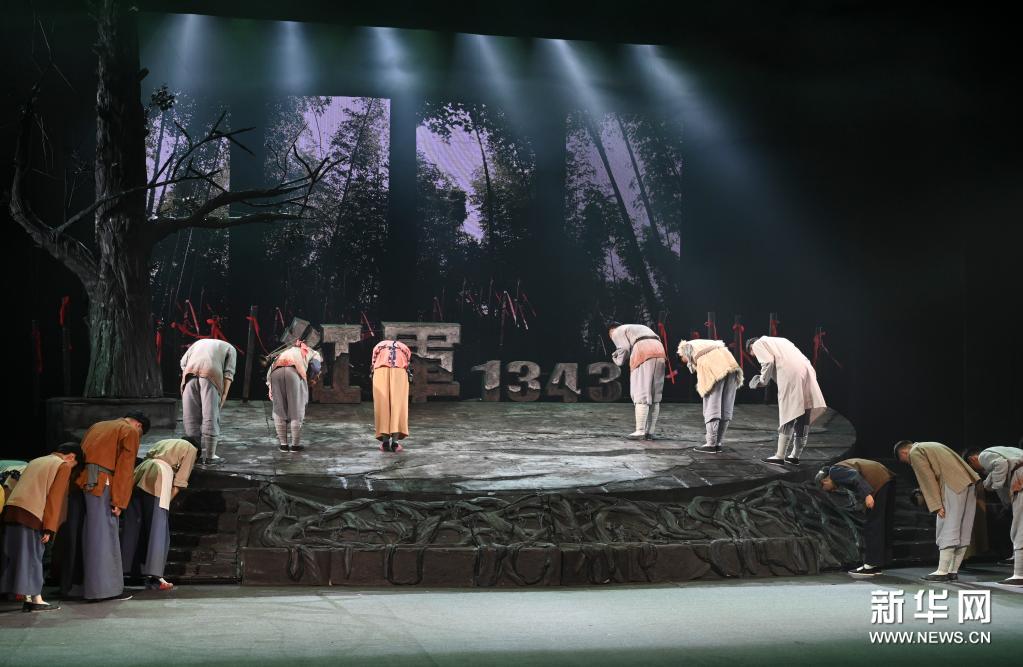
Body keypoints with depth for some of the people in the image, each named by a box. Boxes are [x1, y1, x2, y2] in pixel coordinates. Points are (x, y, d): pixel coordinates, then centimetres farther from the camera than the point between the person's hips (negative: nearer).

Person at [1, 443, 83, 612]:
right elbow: (55, 499, -6)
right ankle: (36, 600, -1)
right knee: (32, 556, -3)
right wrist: (49, 528, -8)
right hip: (32, 515, -7)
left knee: (20, 555, 9)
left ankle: (28, 598, 10)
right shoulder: (63, 466, 2)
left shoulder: (36, 461, 26)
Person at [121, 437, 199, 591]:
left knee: (132, 526, 9)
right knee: (157, 529, -7)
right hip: (159, 475, -6)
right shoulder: (190, 448, 20)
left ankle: (123, 570, 10)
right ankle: (153, 576, -14)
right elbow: (179, 482, 7)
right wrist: (168, 501, 8)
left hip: (140, 472, 6)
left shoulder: (163, 442, 36)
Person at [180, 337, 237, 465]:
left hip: (190, 373, 3)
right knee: (211, 417, 0)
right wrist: (224, 395, 5)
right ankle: (210, 456, -1)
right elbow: (228, 373, 10)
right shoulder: (230, 349, 27)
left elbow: (183, 362, 21)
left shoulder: (199, 342, 37)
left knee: (191, 417, 7)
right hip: (211, 373, -3)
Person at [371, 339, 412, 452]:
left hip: (381, 369, 0)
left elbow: (372, 366, 27)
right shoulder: (405, 349, 36)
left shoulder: (379, 346, 37)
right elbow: (408, 366, 27)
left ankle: (385, 441, -2)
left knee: (382, 404, 3)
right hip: (400, 369, 0)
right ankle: (395, 441, -9)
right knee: (398, 404, 0)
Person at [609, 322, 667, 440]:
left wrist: (619, 360, 17)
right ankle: (650, 432, 8)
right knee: (654, 395, 8)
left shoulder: (617, 332, 15)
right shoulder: (639, 328, 37)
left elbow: (624, 350, -3)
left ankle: (640, 432, -9)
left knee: (641, 395, -6)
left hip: (643, 353, -7)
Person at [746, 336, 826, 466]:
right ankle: (795, 455, 15)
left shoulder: (758, 344, 14)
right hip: (807, 372, 7)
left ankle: (779, 456, -5)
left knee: (787, 415, -6)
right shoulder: (780, 341, 35)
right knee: (803, 415, 9)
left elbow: (768, 362, -5)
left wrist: (763, 381, 7)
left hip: (790, 374, -7)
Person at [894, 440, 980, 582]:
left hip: (953, 486, -9)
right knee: (963, 532, 9)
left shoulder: (915, 453, 3)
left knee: (947, 531, -6)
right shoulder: (931, 446, 29)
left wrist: (937, 506, -9)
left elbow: (928, 479, -7)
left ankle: (942, 572, -5)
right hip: (968, 483, 9)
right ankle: (953, 571, 13)